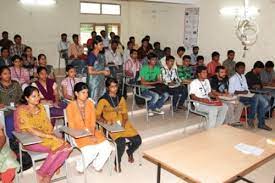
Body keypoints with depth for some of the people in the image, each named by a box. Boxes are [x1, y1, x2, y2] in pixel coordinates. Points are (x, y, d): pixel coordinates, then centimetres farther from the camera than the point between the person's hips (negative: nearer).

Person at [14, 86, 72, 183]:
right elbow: (31, 131, -19)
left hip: (44, 137, 6)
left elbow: (47, 124, 10)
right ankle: (42, 174, -9)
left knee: (67, 147, -18)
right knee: (57, 148, -28)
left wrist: (51, 135, -10)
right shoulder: (21, 110, -12)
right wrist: (51, 136, -23)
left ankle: (47, 174, -8)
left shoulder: (40, 107, 9)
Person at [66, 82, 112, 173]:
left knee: (107, 147, -16)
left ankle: (97, 165, 11)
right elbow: (72, 127, -10)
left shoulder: (90, 104, 2)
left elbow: (93, 122, 3)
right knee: (91, 151, -27)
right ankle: (80, 167, 4)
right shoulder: (70, 106, -11)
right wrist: (87, 137, -18)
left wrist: (92, 135, -15)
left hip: (91, 132, 4)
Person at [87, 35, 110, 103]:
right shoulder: (91, 56, -15)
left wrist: (106, 70, 1)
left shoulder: (101, 55, 8)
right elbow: (90, 71, -18)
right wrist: (102, 72, -16)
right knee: (94, 101, -1)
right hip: (94, 81, -8)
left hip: (101, 80, 8)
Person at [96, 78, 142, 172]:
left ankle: (130, 152, 24)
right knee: (121, 143, -29)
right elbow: (97, 115, -6)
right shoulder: (103, 100, -6)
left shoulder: (121, 98, 10)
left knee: (137, 140, -13)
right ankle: (117, 162, 2)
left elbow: (125, 113, 11)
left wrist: (124, 121, -8)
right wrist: (106, 121, -23)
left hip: (123, 124, 5)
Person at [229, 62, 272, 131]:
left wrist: (246, 91, 0)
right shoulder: (233, 78, -4)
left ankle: (261, 123, -9)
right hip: (238, 98, -8)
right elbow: (230, 91, -12)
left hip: (246, 96, 8)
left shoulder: (243, 77, 22)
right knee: (256, 98, -30)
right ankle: (251, 119, -17)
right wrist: (241, 92, -16)